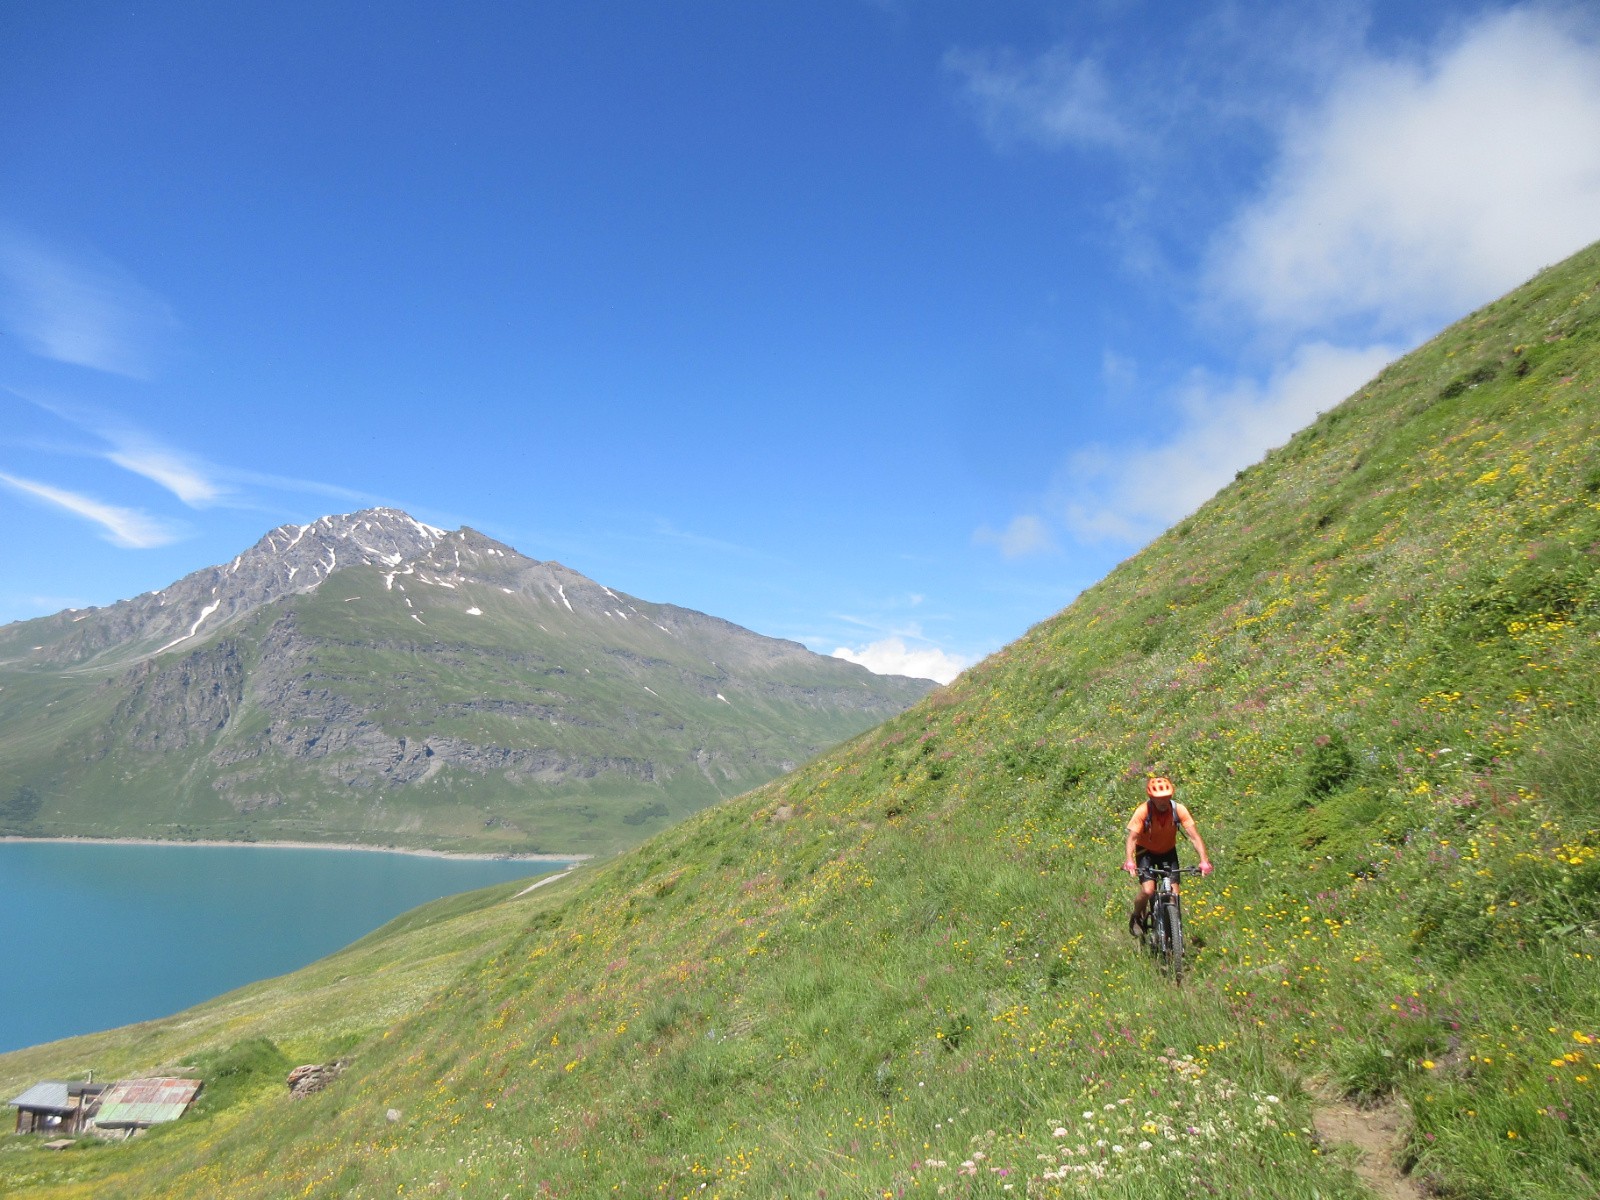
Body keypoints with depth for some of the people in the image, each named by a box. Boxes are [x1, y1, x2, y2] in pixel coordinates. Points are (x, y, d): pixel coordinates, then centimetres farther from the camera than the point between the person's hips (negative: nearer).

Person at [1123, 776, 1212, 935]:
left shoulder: (1178, 810, -23)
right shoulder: (1143, 811, -28)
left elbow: (1194, 836, -25)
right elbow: (1132, 838, -32)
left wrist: (1204, 860, -38)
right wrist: (1130, 861, -48)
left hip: (1168, 852, 2)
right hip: (1146, 852, -2)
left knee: (1174, 893, -8)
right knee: (1148, 891, -18)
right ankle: (1136, 917, 12)